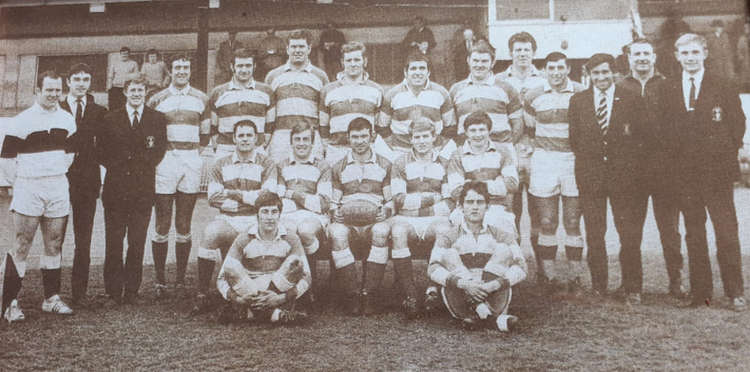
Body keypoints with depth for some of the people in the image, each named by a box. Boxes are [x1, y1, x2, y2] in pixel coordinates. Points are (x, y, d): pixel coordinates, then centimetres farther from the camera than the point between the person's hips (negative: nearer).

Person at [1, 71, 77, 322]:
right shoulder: (22, 121, -5)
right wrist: (27, 175, 0)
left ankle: (51, 298, 19)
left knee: (54, 245, 9)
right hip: (28, 188, -5)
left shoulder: (67, 119, 9)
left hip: (58, 188, 5)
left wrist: (58, 172, 13)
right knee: (21, 247, -4)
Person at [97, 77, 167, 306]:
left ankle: (132, 291, 11)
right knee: (113, 243, 0)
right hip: (116, 188, 1)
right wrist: (117, 167, 1)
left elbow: (160, 150, 8)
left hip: (143, 190, 0)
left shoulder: (158, 119, 10)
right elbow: (101, 151, 12)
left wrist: (142, 167, -1)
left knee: (137, 244, 2)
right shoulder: (111, 119, 12)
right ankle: (113, 293, 7)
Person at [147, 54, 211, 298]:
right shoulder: (157, 100, 6)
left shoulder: (201, 99, 10)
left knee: (184, 226, 6)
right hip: (165, 162, -1)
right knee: (161, 226, 0)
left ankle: (180, 280, 13)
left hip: (191, 163, 1)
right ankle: (160, 280, 8)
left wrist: (196, 156, 6)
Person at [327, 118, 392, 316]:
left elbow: (390, 201, 14)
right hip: (347, 222, 1)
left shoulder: (384, 165, 18)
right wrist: (335, 212, -4)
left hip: (374, 221, -1)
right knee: (336, 233, -37)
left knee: (381, 231, -39)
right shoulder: (339, 168, 21)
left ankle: (368, 293, -31)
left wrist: (385, 211, -8)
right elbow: (334, 202, 19)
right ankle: (352, 294, -28)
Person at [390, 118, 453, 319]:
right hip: (407, 220, 0)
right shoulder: (401, 164, 12)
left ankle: (434, 290, -23)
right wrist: (432, 198, -4)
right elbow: (399, 201, 0)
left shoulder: (444, 164, 15)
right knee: (398, 232, -34)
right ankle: (410, 296, -33)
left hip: (435, 219, 1)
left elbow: (449, 202, 5)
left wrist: (414, 202, -10)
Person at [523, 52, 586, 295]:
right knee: (547, 223, 0)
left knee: (573, 223, 2)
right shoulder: (533, 97, 4)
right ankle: (549, 276, 10)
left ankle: (574, 277, 10)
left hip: (574, 162, 0)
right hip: (544, 162, 1)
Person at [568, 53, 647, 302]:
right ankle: (598, 287, 16)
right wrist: (587, 159, 2)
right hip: (590, 176, 1)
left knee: (630, 235, 0)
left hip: (624, 173, -1)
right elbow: (574, 139, 9)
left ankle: (632, 289, 12)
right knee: (594, 235, 5)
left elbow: (641, 135, 3)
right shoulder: (578, 101, 8)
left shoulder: (631, 99, 4)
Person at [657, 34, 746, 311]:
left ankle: (735, 293, 5)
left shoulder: (723, 86, 3)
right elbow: (664, 128, 11)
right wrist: (672, 159, 3)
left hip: (717, 171, -2)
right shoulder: (667, 90, 9)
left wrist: (727, 155, -2)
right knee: (693, 234, 7)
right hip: (683, 173, 2)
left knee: (727, 233, -3)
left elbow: (737, 123, 4)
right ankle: (700, 291, 14)